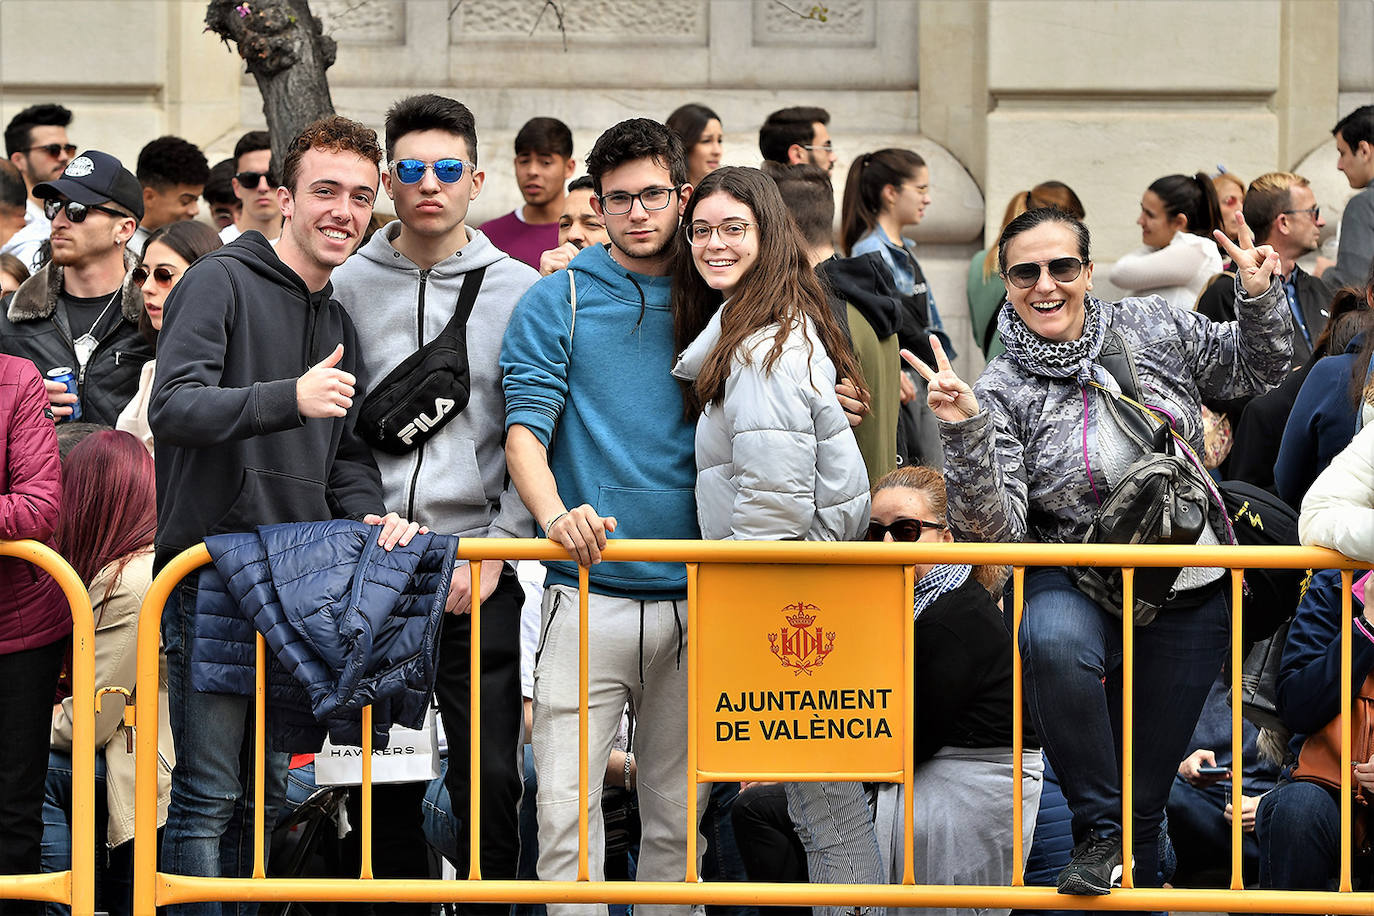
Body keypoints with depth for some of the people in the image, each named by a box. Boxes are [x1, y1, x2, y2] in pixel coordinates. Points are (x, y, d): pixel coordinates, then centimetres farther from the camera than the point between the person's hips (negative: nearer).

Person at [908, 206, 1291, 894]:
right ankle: (1098, 832, -23)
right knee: (1054, 642, -39)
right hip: (1075, 584, -3)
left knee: (1144, 794, 7)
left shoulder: (1155, 329, -1)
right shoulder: (1002, 392, -10)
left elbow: (1256, 371, 15)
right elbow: (993, 529, -20)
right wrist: (963, 433, -33)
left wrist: (1260, 299, -4)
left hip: (1188, 598, 3)